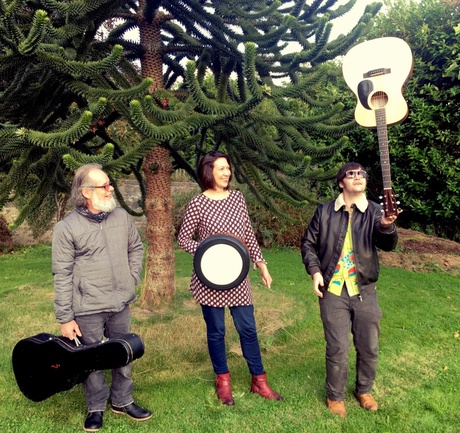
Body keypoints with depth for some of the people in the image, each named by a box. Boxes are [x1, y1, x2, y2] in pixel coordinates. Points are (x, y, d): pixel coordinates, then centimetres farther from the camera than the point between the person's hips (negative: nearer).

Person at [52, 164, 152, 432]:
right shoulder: (66, 228, -12)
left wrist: (132, 279, 5)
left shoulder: (122, 217, 0)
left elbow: (136, 248, 15)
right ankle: (96, 407, 35)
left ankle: (122, 401, 40)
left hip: (121, 304, 4)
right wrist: (65, 318, -9)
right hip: (87, 310, -4)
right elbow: (62, 276, -10)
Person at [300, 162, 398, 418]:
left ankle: (364, 390, 39)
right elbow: (308, 243, 6)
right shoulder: (325, 212, -1)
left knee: (369, 347, 13)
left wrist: (386, 226, -38)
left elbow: (388, 245, -16)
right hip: (333, 291, -1)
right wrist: (315, 270, -8)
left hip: (365, 291, 2)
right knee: (338, 349, 4)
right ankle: (335, 396, 28)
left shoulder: (374, 211, -2)